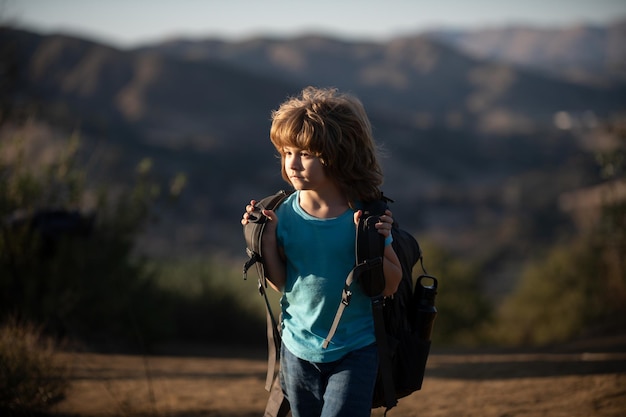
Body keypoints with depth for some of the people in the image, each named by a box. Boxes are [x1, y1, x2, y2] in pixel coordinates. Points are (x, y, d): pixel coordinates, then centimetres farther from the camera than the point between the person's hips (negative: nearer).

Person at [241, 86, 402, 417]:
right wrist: (266, 239, -15)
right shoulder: (286, 213, -7)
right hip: (298, 349, 4)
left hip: (355, 352, -4)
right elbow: (281, 284, -2)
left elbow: (390, 286, -10)